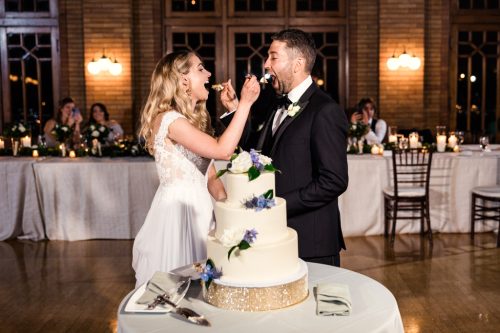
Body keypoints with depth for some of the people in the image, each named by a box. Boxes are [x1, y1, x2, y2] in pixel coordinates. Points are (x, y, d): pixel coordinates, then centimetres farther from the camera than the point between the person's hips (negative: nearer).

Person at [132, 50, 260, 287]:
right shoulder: (168, 119, -16)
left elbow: (209, 176, 10)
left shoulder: (196, 119, 13)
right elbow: (222, 151, -25)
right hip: (177, 210, -8)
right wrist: (244, 103, -20)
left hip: (199, 208, 9)